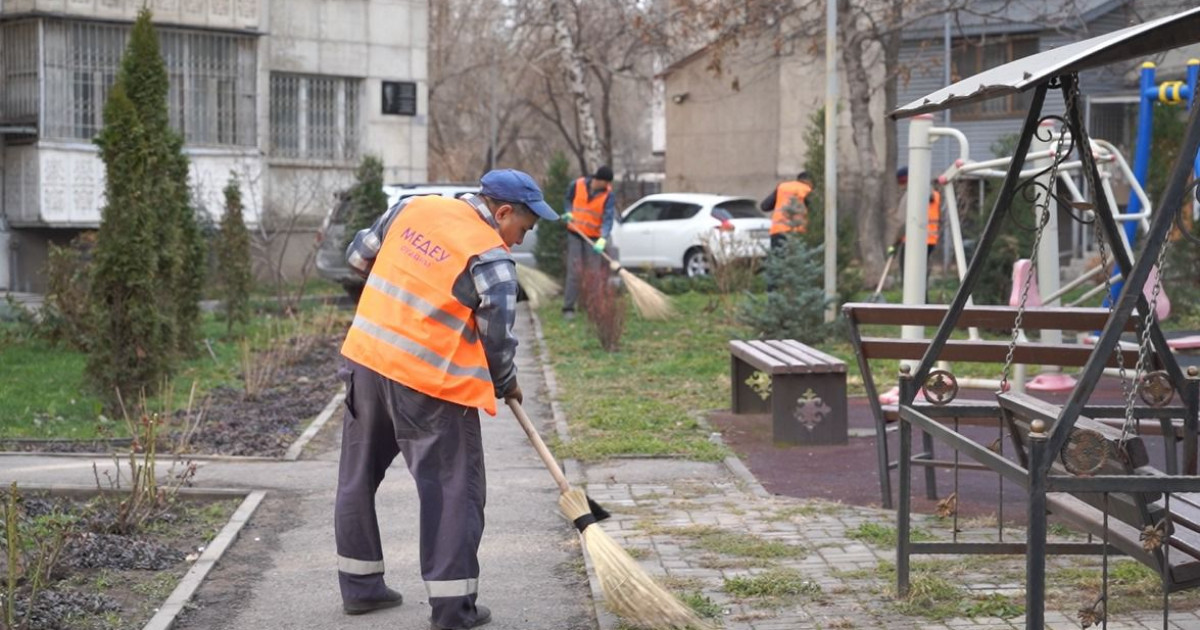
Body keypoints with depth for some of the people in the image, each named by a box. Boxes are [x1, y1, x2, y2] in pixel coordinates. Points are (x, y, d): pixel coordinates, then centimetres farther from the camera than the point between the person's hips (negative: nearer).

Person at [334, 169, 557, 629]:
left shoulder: (412, 207, 6)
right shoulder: (492, 260, -12)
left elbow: (358, 255, 16)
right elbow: (497, 340, -9)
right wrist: (506, 385, 10)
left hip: (365, 358, 7)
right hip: (429, 384, -7)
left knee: (359, 476, 18)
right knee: (453, 489, 3)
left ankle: (359, 586, 29)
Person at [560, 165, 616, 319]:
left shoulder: (608, 195, -10)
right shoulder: (577, 185, -7)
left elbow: (608, 219, -19)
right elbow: (568, 200, 15)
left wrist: (603, 239, -33)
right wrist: (569, 213, -5)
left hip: (594, 238, 0)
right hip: (575, 234, 0)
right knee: (574, 270, -4)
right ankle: (568, 307, -3)